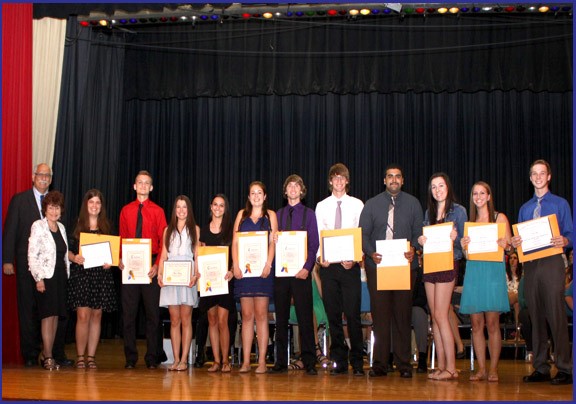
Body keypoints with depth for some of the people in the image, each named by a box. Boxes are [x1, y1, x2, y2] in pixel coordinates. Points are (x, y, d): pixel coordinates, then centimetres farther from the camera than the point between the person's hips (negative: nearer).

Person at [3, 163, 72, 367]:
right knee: (28, 310, 5)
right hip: (27, 263, -2)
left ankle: (57, 353, 7)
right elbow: (10, 232, 1)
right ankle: (30, 354, 14)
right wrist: (7, 260, -6)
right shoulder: (19, 200, 4)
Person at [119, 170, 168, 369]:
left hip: (150, 265, -2)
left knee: (152, 312, 0)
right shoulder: (126, 210, 11)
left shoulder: (158, 211, 4)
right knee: (128, 311, 2)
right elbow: (122, 238, 12)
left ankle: (152, 358, 7)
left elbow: (163, 241, 1)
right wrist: (121, 259, -5)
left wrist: (158, 265, -12)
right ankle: (130, 358, 10)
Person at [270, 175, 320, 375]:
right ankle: (281, 362, 12)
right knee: (281, 318, 6)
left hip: (301, 272, -3)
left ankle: (309, 363, 1)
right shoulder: (278, 214, 13)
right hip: (280, 272, 3)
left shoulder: (308, 214, 4)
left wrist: (307, 268, -13)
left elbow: (314, 244, -1)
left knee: (305, 317, -3)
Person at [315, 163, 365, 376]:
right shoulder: (321, 206, 11)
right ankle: (339, 361, 12)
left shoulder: (357, 205, 5)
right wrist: (319, 256, -8)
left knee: (353, 313, -5)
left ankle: (357, 361, 3)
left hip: (350, 264, -2)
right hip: (328, 265, 2)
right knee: (333, 314, 5)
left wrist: (355, 259, -12)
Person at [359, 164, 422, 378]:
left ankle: (404, 363, 8)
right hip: (377, 265, 0)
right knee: (379, 314, 0)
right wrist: (371, 253, -11)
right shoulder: (371, 204, 11)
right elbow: (363, 234, 6)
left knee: (403, 314, 1)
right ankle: (379, 363, 6)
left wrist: (413, 249, -12)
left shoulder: (413, 203, 11)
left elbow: (418, 232, 8)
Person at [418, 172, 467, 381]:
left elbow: (464, 241, -3)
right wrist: (420, 240, -6)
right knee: (434, 316, 5)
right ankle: (441, 366, 9)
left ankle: (451, 367, -7)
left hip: (448, 264, -6)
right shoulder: (429, 212, 14)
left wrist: (455, 238, -24)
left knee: (440, 315, -11)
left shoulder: (458, 211, -2)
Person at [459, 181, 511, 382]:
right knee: (476, 323, 1)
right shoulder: (470, 221, 17)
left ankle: (493, 369, 0)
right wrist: (463, 246, -5)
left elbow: (509, 245, 2)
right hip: (473, 272, 4)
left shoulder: (499, 217, 7)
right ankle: (481, 369, 6)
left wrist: (504, 245, -19)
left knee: (492, 322, -5)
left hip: (493, 271, -3)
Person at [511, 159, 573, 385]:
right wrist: (515, 243, -3)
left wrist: (564, 241, -20)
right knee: (536, 317, 5)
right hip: (530, 264, 4)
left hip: (551, 263, -4)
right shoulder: (524, 209, 19)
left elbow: (570, 234, 2)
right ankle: (540, 368, 11)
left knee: (556, 315, -9)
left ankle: (564, 369, -5)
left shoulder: (560, 204, 6)